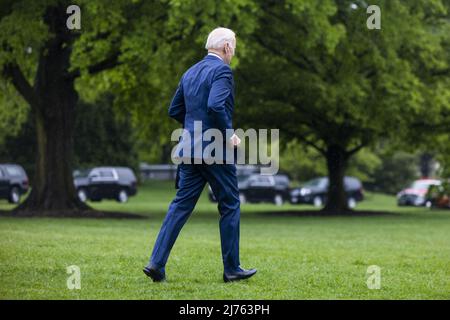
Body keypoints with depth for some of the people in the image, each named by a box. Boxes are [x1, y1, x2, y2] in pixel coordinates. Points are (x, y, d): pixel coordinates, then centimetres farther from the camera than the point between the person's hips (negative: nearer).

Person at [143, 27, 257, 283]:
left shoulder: (191, 73, 15)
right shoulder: (222, 70, -10)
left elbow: (175, 110, 18)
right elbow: (216, 105, -25)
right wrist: (229, 134, -14)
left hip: (190, 150, 7)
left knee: (181, 205, 6)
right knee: (230, 206, 5)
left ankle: (157, 263, -4)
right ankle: (232, 268, 11)